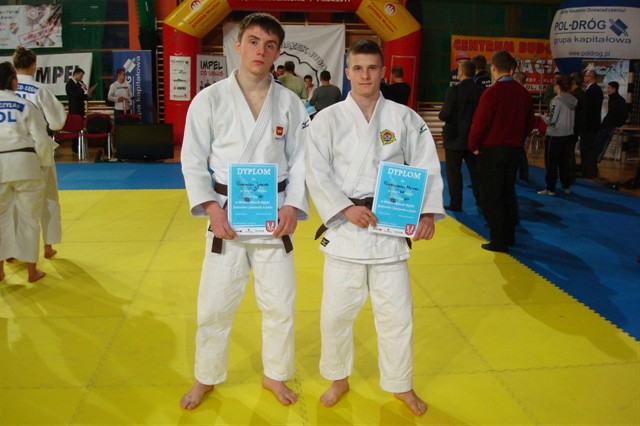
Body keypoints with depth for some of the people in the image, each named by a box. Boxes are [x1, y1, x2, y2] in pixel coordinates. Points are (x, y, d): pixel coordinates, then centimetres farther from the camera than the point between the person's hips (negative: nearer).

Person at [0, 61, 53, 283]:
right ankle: (32, 270, 16)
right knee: (28, 218, 8)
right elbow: (42, 139, -5)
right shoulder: (25, 105, -3)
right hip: (24, 164, -2)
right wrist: (44, 163, 10)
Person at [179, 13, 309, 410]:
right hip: (227, 216, -1)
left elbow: (300, 161, 3)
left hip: (275, 217, 2)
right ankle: (206, 377, 32)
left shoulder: (290, 103, 0)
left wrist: (293, 206, -10)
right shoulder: (210, 99, -4)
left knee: (280, 304, 10)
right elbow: (193, 161, -2)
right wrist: (212, 208, -13)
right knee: (215, 305, 7)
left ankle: (276, 375, 34)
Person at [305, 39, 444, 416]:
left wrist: (428, 212, -13)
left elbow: (427, 167, 0)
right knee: (336, 313, 9)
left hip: (391, 228, 1)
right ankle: (339, 378, 34)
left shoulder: (405, 118, 2)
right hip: (344, 229, 0)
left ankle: (401, 385, 31)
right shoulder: (328, 119, -1)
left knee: (397, 314, 9)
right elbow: (317, 173, -7)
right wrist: (346, 209, -19)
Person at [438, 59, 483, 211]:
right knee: (475, 171, 13)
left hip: (455, 138, -4)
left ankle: (455, 203, 8)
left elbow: (445, 115, -18)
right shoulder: (481, 91, -3)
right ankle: (481, 201, 19)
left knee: (454, 172, 5)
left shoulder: (454, 90, -15)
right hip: (474, 138, 4)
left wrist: (441, 115, 4)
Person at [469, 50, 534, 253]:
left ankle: (499, 241, 3)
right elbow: (529, 124, 11)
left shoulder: (491, 93, -16)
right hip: (515, 149, 6)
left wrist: (473, 146, 0)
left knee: (491, 197, 2)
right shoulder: (523, 93, 4)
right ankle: (509, 236, 26)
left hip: (491, 150, -6)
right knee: (508, 192, 18)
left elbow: (480, 123, -14)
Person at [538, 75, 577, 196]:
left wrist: (544, 118, 1)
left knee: (551, 162, 1)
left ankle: (550, 189, 4)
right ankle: (566, 187, 20)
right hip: (568, 134, 7)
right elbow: (573, 117, 13)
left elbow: (551, 119, -17)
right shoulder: (574, 100, 5)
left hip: (555, 135, -7)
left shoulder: (557, 100, -16)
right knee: (565, 162, 14)